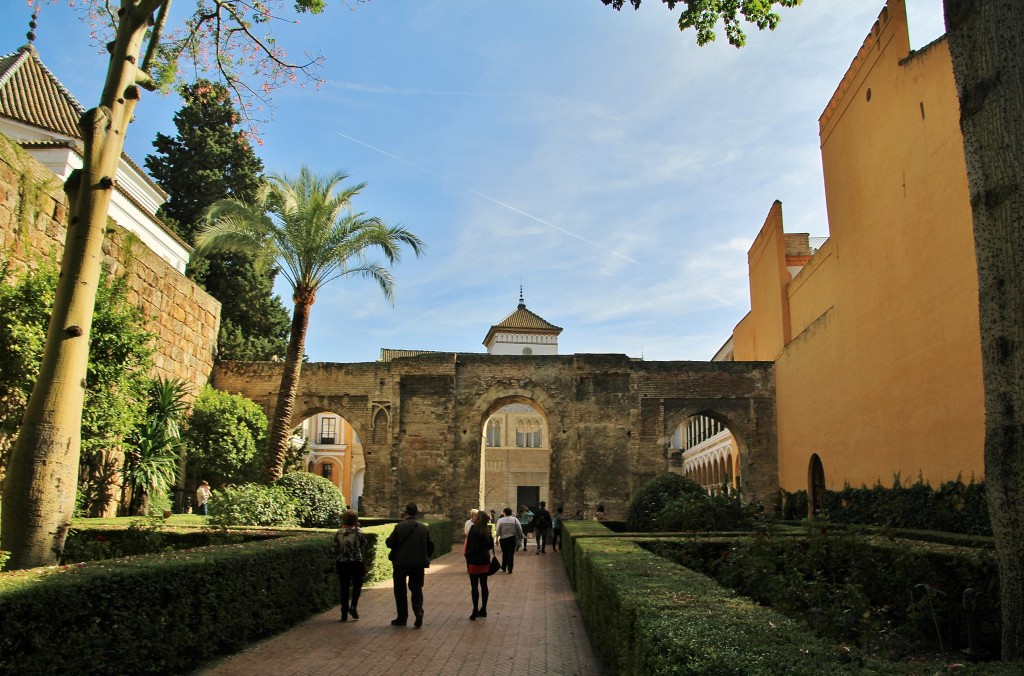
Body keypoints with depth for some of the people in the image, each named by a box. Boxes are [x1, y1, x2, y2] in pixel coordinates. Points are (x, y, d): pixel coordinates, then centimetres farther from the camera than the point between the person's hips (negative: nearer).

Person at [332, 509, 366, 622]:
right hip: (356, 562, -2)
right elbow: (364, 542, 8)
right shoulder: (357, 531, -10)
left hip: (341, 563, 2)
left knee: (344, 587, 9)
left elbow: (335, 550, 2)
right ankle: (353, 606, -3)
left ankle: (344, 613, 12)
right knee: (357, 585, 15)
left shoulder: (339, 533, -3)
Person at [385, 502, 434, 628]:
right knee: (416, 589, 12)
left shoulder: (400, 527, -10)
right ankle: (418, 611, -11)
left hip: (401, 563, -3)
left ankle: (402, 618, 14)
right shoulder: (424, 528, 2)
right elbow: (430, 546, 3)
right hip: (419, 564, 3)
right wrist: (424, 558, 15)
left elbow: (390, 543, -8)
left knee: (400, 591, 10)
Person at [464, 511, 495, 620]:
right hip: (485, 560, 7)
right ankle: (483, 610, 20)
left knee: (474, 586, 0)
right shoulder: (487, 530, 3)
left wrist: (468, 555, -5)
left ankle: (475, 611, 2)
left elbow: (472, 546, -20)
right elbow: (491, 545, 11)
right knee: (484, 585, 12)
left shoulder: (474, 529, -18)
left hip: (475, 561, -7)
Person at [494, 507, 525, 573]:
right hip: (512, 538, -1)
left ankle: (503, 567, 28)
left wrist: (497, 539, 3)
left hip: (503, 539, 1)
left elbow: (497, 531, -5)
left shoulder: (500, 520, -5)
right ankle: (509, 569, 6)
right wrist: (521, 537, 10)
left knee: (504, 553, 18)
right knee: (511, 554, 5)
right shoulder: (515, 520, -3)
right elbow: (519, 530, -2)